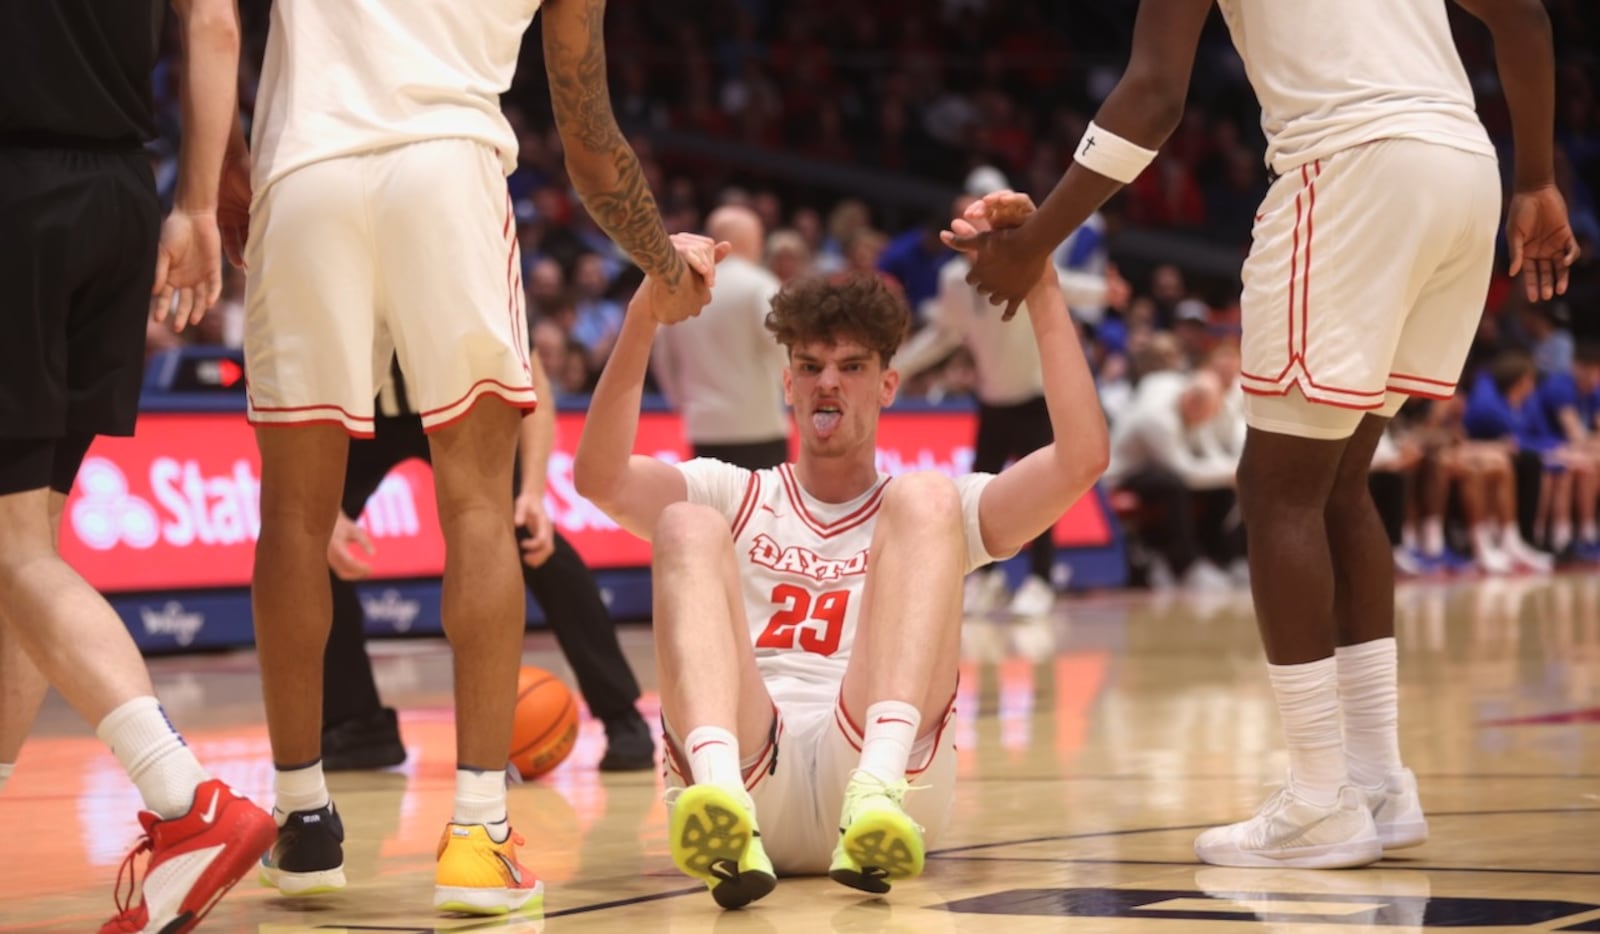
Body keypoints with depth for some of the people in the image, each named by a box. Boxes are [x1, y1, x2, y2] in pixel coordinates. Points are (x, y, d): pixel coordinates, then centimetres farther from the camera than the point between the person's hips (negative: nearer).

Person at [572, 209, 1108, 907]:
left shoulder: (927, 510, 25)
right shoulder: (735, 499, 25)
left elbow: (1082, 458, 8)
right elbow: (599, 476, 4)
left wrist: (1042, 289, 2)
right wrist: (643, 319, -9)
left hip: (878, 774, 0)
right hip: (743, 772, 0)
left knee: (924, 500, -13)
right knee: (689, 528, -18)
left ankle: (879, 788, -40)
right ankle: (719, 798, -48)